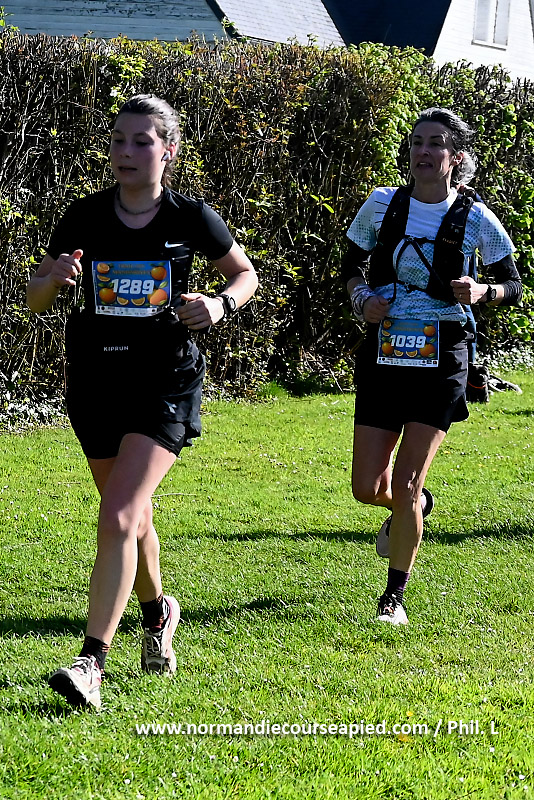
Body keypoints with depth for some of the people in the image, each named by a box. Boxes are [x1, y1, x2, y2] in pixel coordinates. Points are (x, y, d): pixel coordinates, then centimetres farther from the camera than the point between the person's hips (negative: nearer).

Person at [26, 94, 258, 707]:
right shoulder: (84, 217, -2)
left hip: (165, 383, -3)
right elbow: (34, 299, 4)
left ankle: (92, 662, -19)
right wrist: (55, 277, -19)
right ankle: (158, 611, 46)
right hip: (95, 380, 4)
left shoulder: (191, 217, -6)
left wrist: (220, 305, -11)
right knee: (131, 516, 18)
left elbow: (245, 274, 11)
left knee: (118, 519, -18)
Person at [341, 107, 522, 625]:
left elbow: (513, 285, 5)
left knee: (404, 485, -8)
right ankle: (416, 506, 38)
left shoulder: (474, 219, -5)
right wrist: (362, 297, -7)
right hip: (382, 354, 3)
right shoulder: (382, 205, 1)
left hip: (440, 359, -3)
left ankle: (395, 597, 8)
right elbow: (352, 265, 14)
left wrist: (482, 292, -16)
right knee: (367, 488, 2)